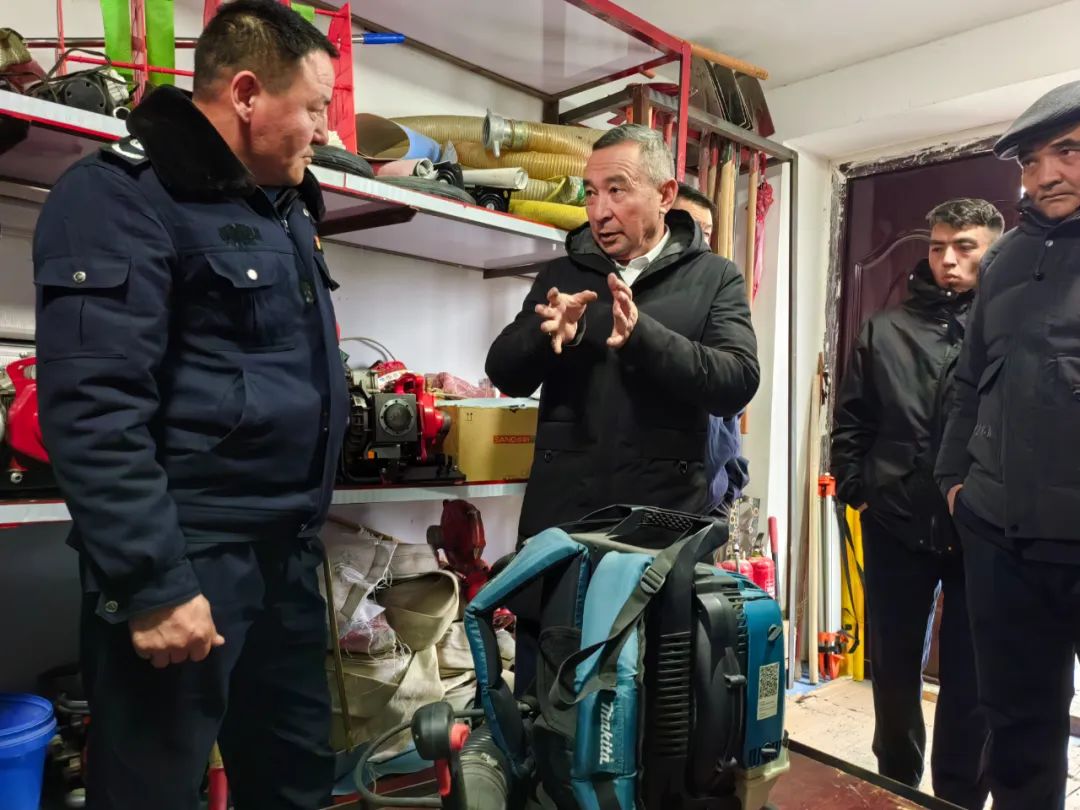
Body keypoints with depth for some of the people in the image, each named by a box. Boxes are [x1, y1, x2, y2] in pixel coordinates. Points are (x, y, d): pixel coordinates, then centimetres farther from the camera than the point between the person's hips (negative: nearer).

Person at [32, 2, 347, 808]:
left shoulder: (285, 206, 15)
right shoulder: (121, 196, -11)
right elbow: (94, 409, -20)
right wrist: (152, 582, -22)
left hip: (288, 553, 8)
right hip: (186, 558, -8)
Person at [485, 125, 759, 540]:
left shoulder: (715, 277, 3)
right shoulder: (558, 275, 10)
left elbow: (738, 382, -10)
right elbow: (505, 374, 4)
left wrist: (640, 334, -24)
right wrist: (547, 334, -18)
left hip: (666, 512, -1)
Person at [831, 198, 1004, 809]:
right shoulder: (886, 330, 8)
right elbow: (852, 420, 10)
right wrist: (855, 488, 3)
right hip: (896, 528, 3)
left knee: (970, 680, 9)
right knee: (894, 668, 15)